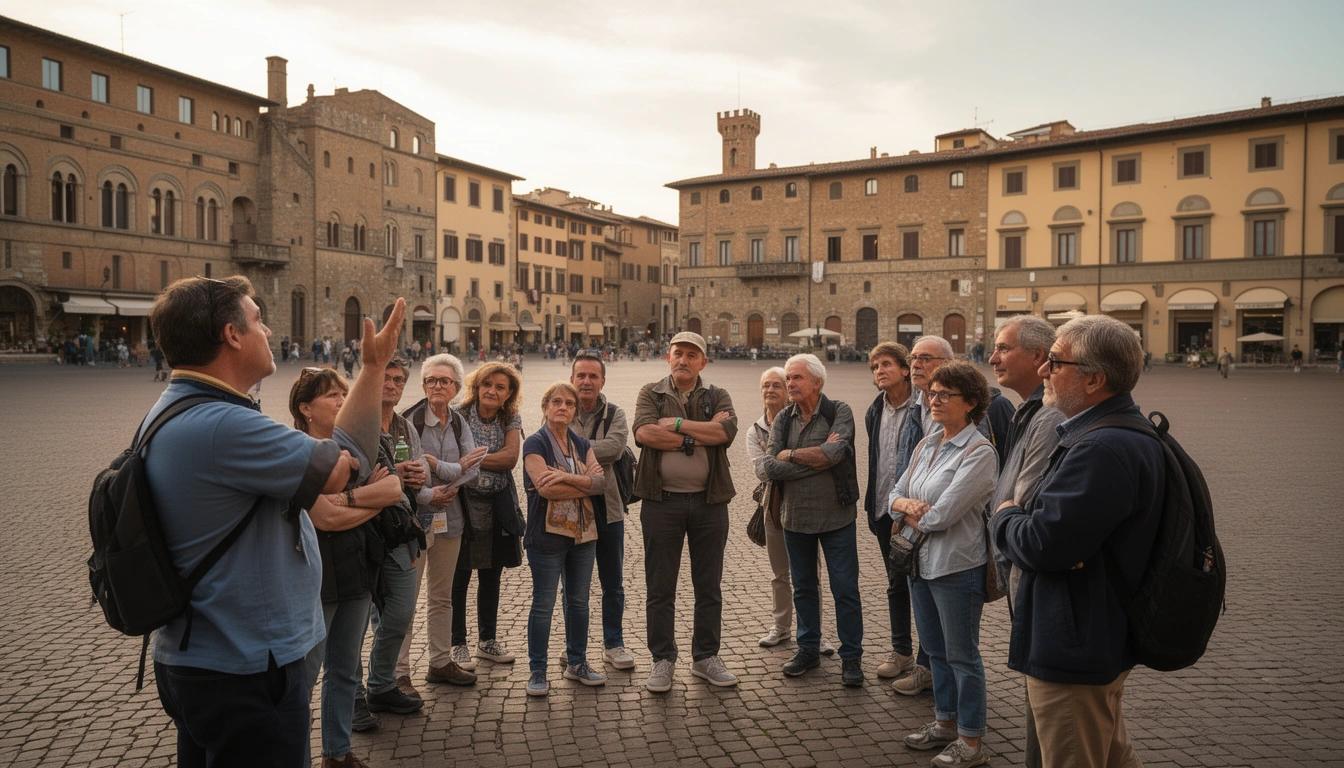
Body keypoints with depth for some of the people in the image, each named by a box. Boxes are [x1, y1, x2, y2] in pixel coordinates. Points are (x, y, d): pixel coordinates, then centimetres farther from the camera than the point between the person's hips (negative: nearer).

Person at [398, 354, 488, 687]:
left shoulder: (459, 423, 7)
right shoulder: (409, 421, -10)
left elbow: (471, 466, -5)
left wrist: (435, 465, -15)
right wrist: (426, 495, -19)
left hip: (450, 519, 6)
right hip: (414, 518, -6)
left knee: (442, 596, 16)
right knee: (405, 597, -2)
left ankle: (441, 662, 27)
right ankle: (398, 670, 8)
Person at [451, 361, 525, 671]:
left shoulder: (511, 420, 3)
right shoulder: (459, 416, -8)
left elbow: (510, 458, -11)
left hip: (498, 504, 4)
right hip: (464, 502, -4)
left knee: (491, 575, 14)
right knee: (460, 576, 3)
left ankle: (488, 639, 28)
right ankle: (457, 644, 17)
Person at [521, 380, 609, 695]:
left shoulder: (582, 444, 10)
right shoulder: (535, 443, -6)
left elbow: (601, 481, -5)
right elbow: (545, 488, -21)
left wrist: (567, 477, -20)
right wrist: (586, 483, -12)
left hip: (584, 535, 5)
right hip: (547, 536, -5)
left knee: (579, 601, 13)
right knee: (543, 604, 1)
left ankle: (577, 663, 26)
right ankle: (537, 671, 13)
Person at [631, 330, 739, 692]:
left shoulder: (718, 396, 8)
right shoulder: (650, 394, 5)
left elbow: (727, 430, -14)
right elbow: (644, 433, -16)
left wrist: (677, 424, -15)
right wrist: (702, 433, -14)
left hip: (709, 501, 2)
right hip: (662, 500, -1)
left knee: (709, 587, 11)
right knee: (660, 588, 6)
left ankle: (706, 657, 25)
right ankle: (663, 660, 20)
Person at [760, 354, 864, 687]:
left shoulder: (839, 413, -7)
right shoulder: (783, 419, 3)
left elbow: (835, 452, -26)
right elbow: (770, 467, -10)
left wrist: (789, 454, -14)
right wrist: (818, 460, -16)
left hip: (835, 516, -4)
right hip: (794, 517, 4)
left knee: (845, 590, 2)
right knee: (803, 587, 15)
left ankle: (851, 657, 16)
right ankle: (808, 650, 30)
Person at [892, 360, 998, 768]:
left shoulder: (979, 452, -17)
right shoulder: (926, 445, 8)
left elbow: (942, 515, -22)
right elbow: (896, 493, 11)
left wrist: (913, 516, -5)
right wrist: (906, 504, -11)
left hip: (956, 566, -8)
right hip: (920, 562, 8)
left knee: (961, 655, 5)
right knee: (935, 649, 19)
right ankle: (946, 722, 35)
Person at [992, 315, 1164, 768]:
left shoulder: (1105, 450, -29)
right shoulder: (1130, 433, 9)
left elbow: (1041, 545, -31)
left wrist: (1004, 516, -9)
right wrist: (1020, 515, -12)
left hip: (1074, 652, -11)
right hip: (1102, 641, 11)